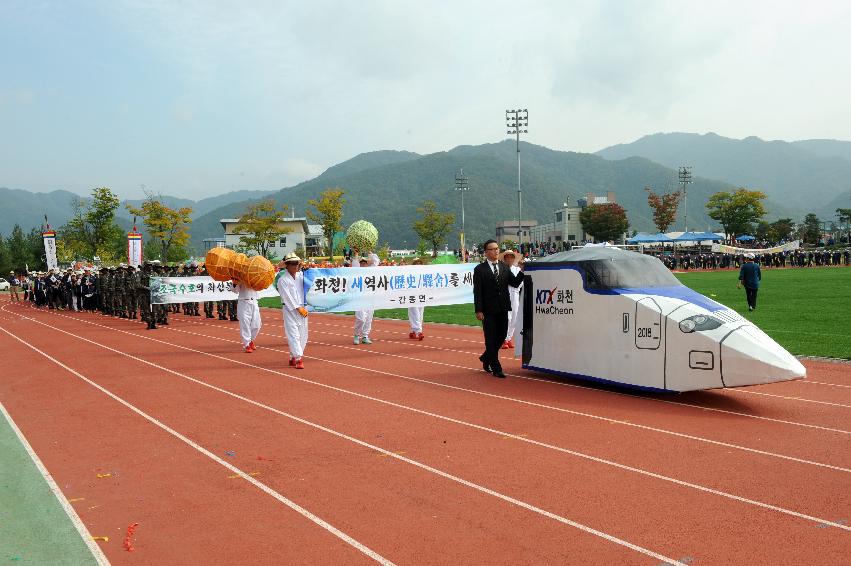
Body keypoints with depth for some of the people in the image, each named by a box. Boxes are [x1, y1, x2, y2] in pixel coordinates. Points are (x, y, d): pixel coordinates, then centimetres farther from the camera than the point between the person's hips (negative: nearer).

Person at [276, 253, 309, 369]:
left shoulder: (301, 275, 10)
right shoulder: (282, 279, -5)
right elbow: (287, 297, -9)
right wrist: (298, 308, -10)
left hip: (302, 309, 6)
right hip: (289, 309, -6)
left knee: (303, 335, 6)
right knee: (293, 334, -11)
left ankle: (293, 357, 18)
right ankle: (298, 359, -14)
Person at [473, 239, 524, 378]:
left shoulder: (504, 267, 11)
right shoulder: (480, 269, -4)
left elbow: (515, 283, 5)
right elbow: (477, 291, -8)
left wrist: (521, 271, -10)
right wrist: (478, 310, -14)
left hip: (502, 309, 5)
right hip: (488, 310, -5)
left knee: (501, 336, 10)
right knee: (491, 339, 1)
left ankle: (486, 358, 33)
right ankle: (496, 369, 9)